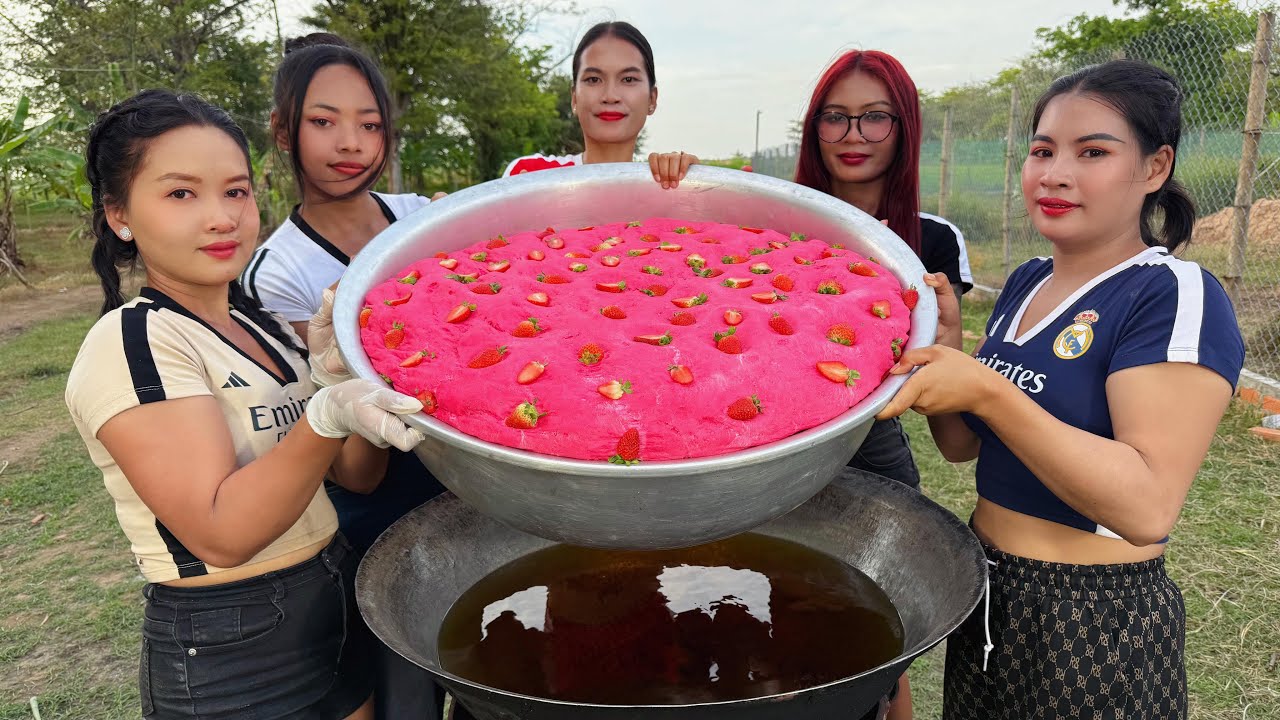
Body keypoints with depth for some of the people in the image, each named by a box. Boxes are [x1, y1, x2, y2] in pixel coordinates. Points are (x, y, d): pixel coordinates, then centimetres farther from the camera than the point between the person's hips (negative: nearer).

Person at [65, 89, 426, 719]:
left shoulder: (265, 325, 5)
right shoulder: (130, 343, -17)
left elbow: (356, 474, 1)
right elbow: (222, 535, -25)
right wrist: (328, 416, -39)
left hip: (338, 607, 7)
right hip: (227, 656, -6)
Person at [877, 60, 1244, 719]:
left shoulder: (1177, 296, -17)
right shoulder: (1027, 282, 4)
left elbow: (1149, 507, -28)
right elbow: (963, 445, 7)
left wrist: (986, 391, -34)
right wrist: (942, 341, -10)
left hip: (1099, 623, -6)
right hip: (987, 592, 7)